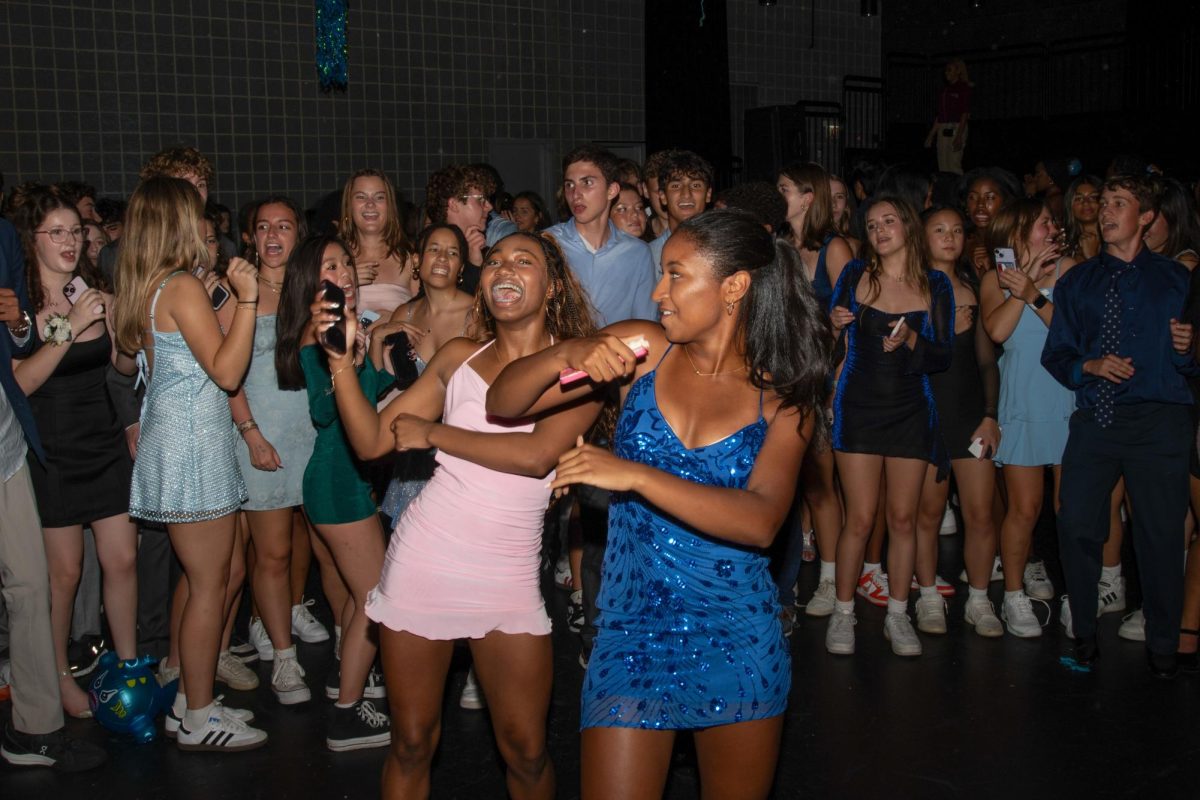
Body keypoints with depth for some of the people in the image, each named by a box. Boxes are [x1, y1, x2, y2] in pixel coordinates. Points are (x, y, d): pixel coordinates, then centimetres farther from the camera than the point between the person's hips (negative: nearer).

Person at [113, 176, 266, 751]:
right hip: (192, 445, -10)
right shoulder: (183, 287, -16)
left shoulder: (147, 288, 13)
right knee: (208, 586, -2)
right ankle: (199, 721, 8)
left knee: (203, 579, 17)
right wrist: (247, 299, -19)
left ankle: (190, 702, 25)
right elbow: (226, 370, -19)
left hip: (173, 440, 10)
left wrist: (234, 296, 19)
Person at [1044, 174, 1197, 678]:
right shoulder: (1077, 282, 15)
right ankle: (1084, 632, 14)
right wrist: (1090, 366, -7)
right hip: (1095, 420, 2)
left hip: (1158, 423, -1)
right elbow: (1055, 353, 11)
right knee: (1076, 526, -4)